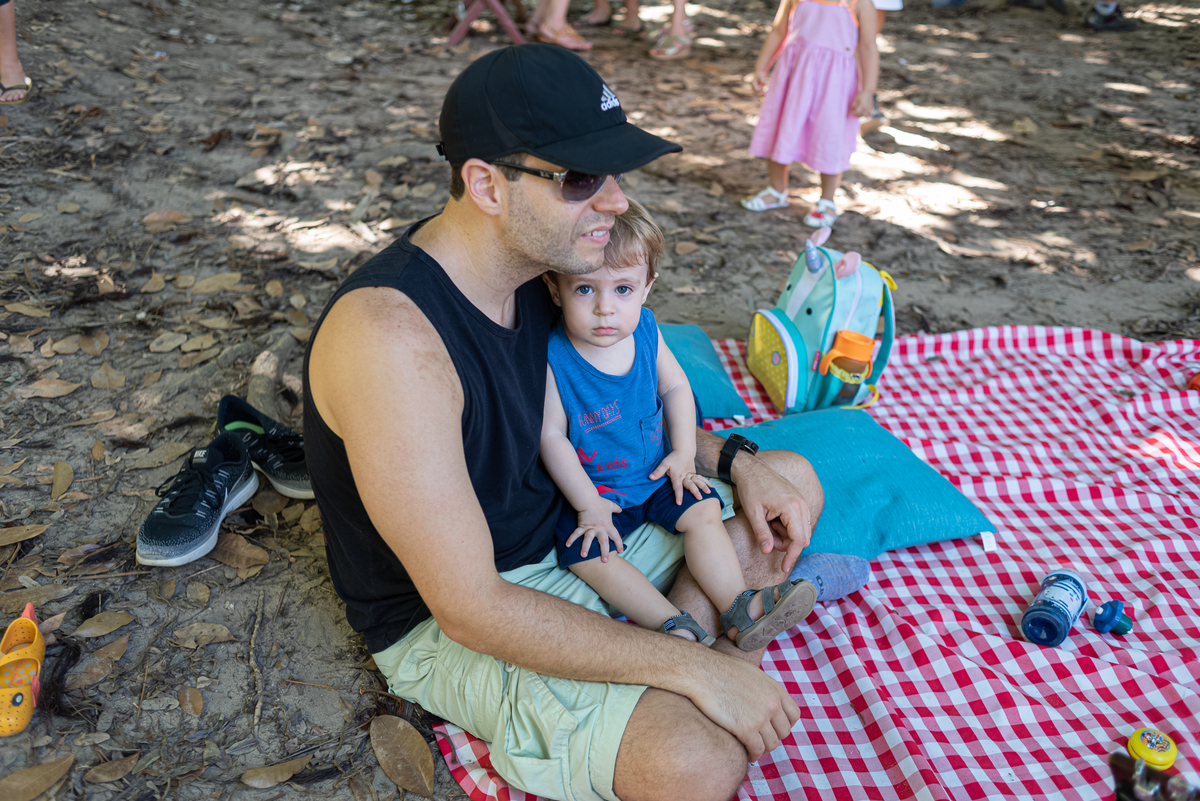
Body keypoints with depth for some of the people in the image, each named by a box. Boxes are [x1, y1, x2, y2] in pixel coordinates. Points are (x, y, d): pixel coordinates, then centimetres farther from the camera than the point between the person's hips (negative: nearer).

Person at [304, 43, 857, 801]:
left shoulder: (535, 259, -6)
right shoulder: (390, 334, -32)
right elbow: (470, 609, -30)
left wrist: (736, 459, -4)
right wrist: (694, 667, -26)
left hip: (568, 523, 8)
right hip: (452, 616, -8)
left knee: (792, 483, 8)